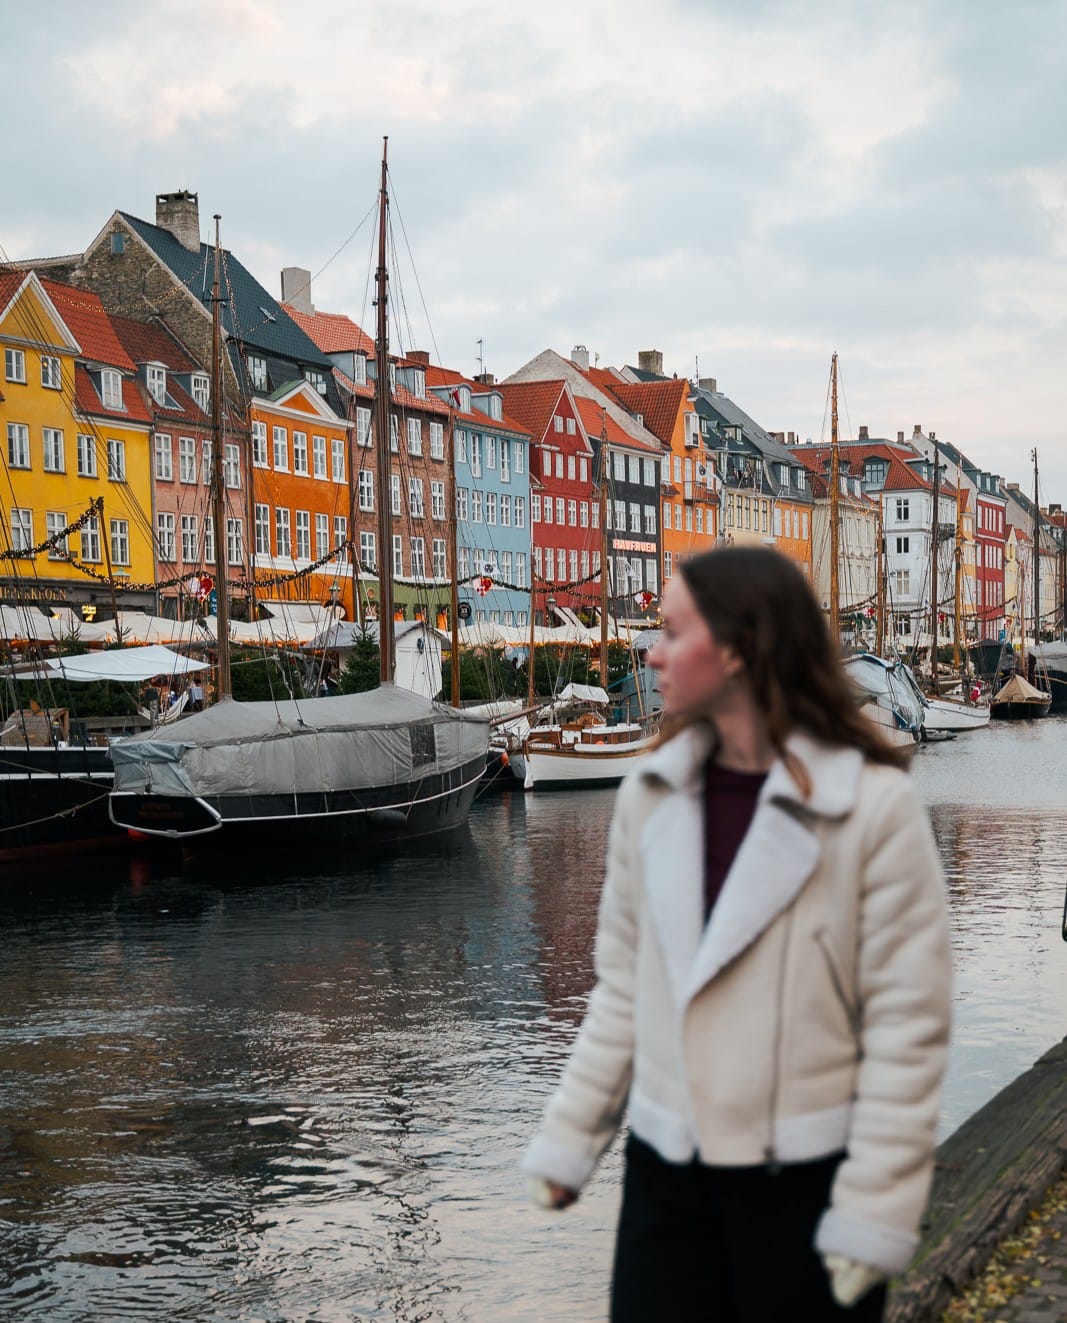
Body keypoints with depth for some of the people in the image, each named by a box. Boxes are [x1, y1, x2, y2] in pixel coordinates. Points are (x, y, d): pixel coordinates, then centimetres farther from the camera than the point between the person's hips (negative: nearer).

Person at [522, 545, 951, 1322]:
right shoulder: (650, 797, 4)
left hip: (807, 1184, -4)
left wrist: (874, 1214, -12)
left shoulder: (875, 806, -13)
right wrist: (570, 1140, 8)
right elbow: (621, 990, 10)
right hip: (667, 1172, 5)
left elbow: (907, 1027, -12)